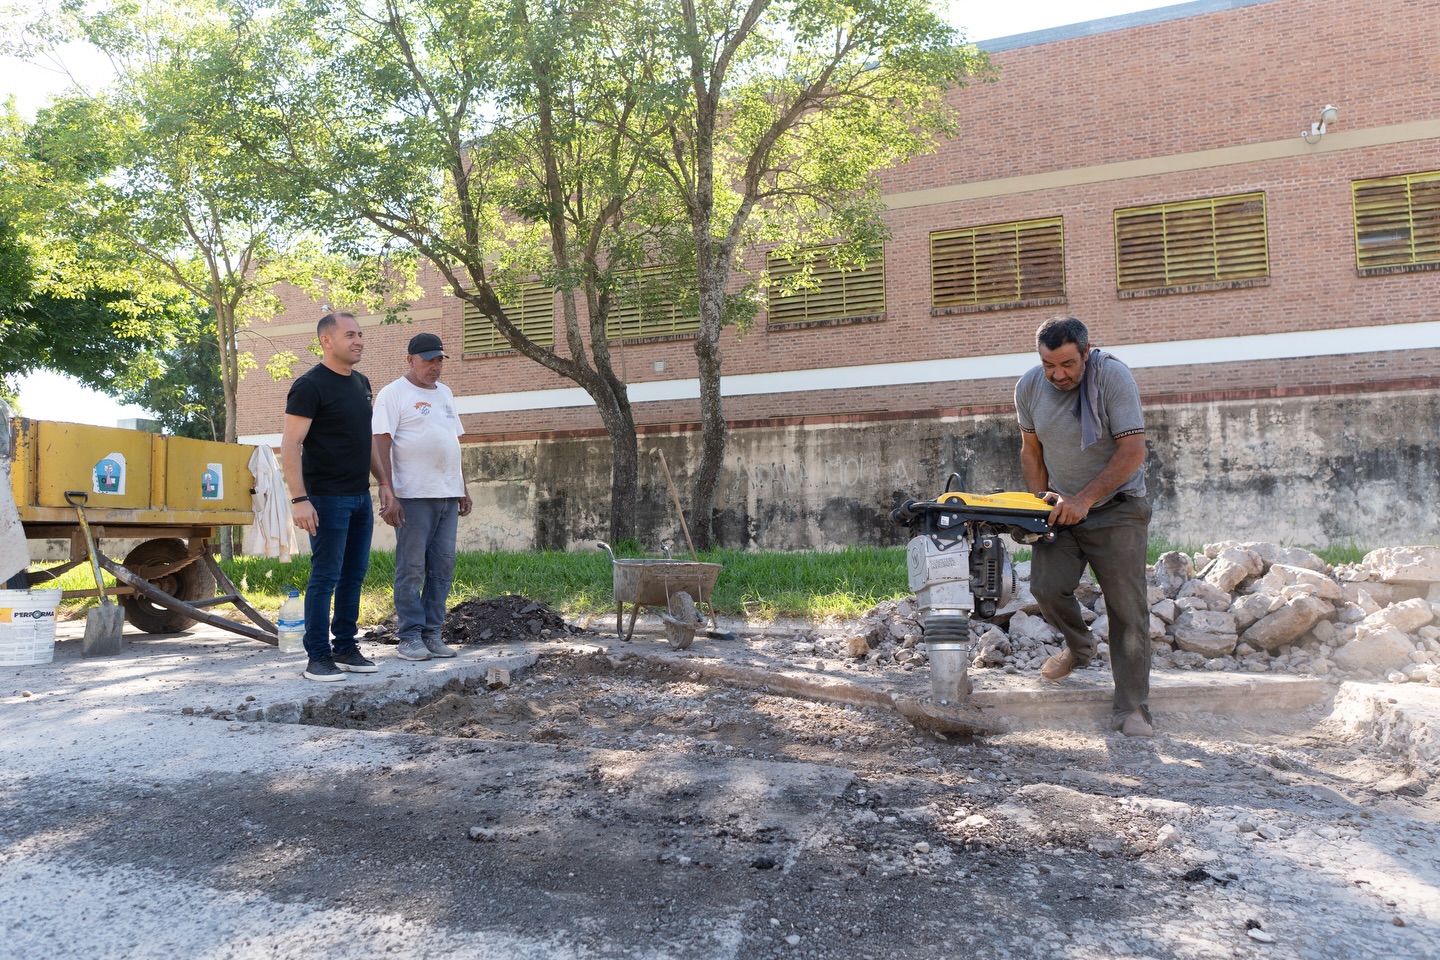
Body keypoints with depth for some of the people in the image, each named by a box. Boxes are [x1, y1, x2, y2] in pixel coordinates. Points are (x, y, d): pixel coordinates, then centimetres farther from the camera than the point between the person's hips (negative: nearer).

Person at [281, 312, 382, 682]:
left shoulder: (361, 383, 14)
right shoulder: (310, 385, -10)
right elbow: (290, 445, -14)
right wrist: (299, 499, -21)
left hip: (360, 496, 8)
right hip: (327, 497, -8)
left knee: (354, 575, 11)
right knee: (326, 576, -4)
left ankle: (346, 648, 20)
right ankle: (318, 657, 5)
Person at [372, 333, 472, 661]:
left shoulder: (444, 393, 19)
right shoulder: (394, 394, -3)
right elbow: (381, 445, -10)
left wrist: (463, 489, 19)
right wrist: (387, 494, -18)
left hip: (448, 496, 7)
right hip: (414, 496, -7)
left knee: (443, 566, 7)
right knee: (412, 569, -3)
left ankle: (432, 634, 14)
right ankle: (410, 637, 5)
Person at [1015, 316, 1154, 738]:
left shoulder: (1113, 378, -18)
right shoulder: (1029, 387, -3)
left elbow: (1133, 451, -21)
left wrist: (1084, 500, -26)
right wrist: (1040, 500, -4)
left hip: (1116, 507, -4)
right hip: (1061, 508, 4)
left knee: (1127, 607, -6)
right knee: (1047, 587, -12)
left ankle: (1131, 709, 2)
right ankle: (1078, 645, 21)